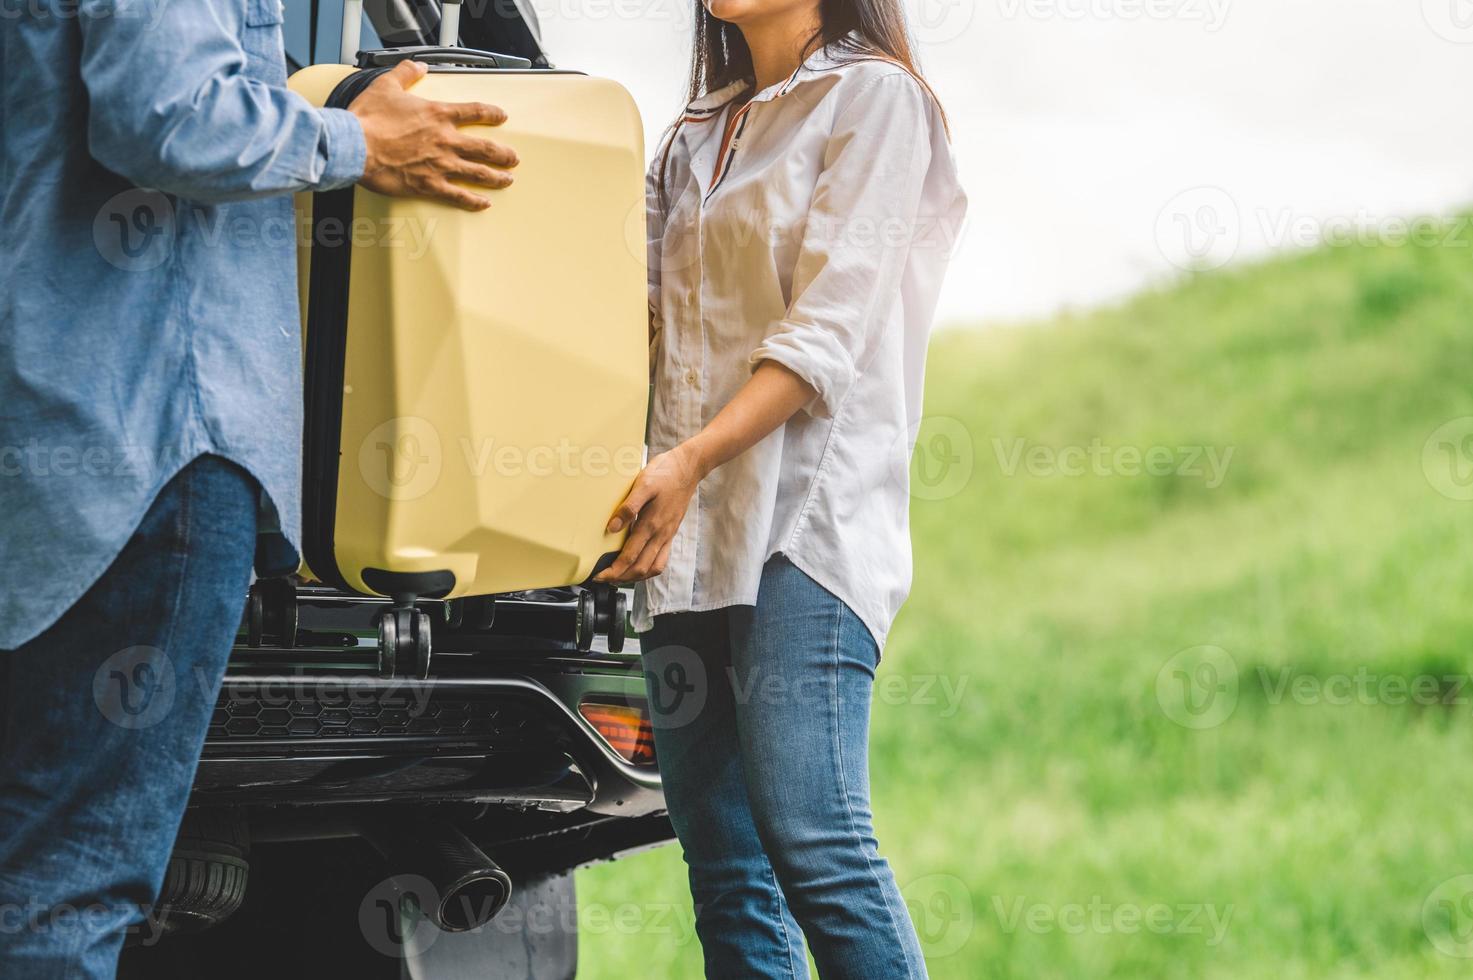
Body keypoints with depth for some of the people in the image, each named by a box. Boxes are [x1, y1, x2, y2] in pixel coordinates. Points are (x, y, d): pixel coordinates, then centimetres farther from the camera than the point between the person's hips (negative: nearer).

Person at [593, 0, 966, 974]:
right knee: (722, 857, 1)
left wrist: (692, 458, -19)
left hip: (811, 510, -7)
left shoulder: (873, 96, 0)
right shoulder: (703, 129, 22)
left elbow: (828, 330, -10)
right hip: (687, 525, 7)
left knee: (807, 834, -19)